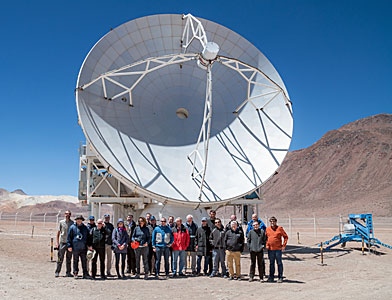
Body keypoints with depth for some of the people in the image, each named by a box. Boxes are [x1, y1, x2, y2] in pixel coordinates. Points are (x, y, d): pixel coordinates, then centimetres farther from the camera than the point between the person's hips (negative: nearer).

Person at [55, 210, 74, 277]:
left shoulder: (73, 223, 6)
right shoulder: (61, 222, 4)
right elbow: (58, 233, 6)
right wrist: (57, 242, -1)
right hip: (62, 242, -1)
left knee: (69, 259, 7)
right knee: (60, 258, -3)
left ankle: (68, 272, 13)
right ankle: (57, 272, 7)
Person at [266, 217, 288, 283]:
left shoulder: (280, 228, -1)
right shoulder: (267, 229, 7)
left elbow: (286, 237, 3)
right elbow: (265, 238, 16)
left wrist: (283, 245, -4)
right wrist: (267, 245, 3)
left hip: (278, 249, -3)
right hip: (270, 249, 3)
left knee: (279, 263, 1)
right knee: (271, 263, 10)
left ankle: (280, 277, 8)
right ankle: (271, 277, 18)